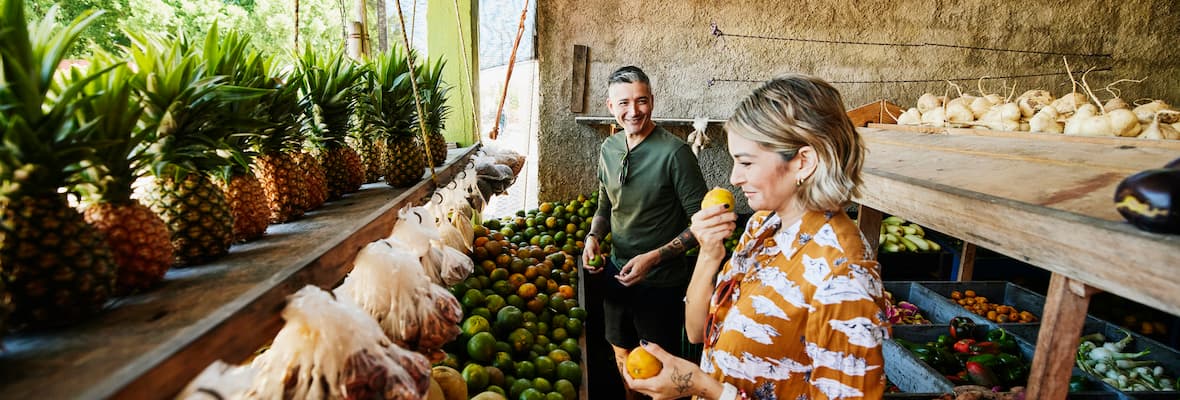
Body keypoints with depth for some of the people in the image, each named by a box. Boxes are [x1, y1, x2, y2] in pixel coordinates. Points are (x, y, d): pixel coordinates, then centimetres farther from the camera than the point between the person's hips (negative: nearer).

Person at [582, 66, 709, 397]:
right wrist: (593, 237, -6)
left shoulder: (674, 152, -20)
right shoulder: (608, 150, 0)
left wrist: (654, 257, -23)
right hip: (618, 272, 6)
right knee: (622, 357, 25)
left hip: (661, 282, -6)